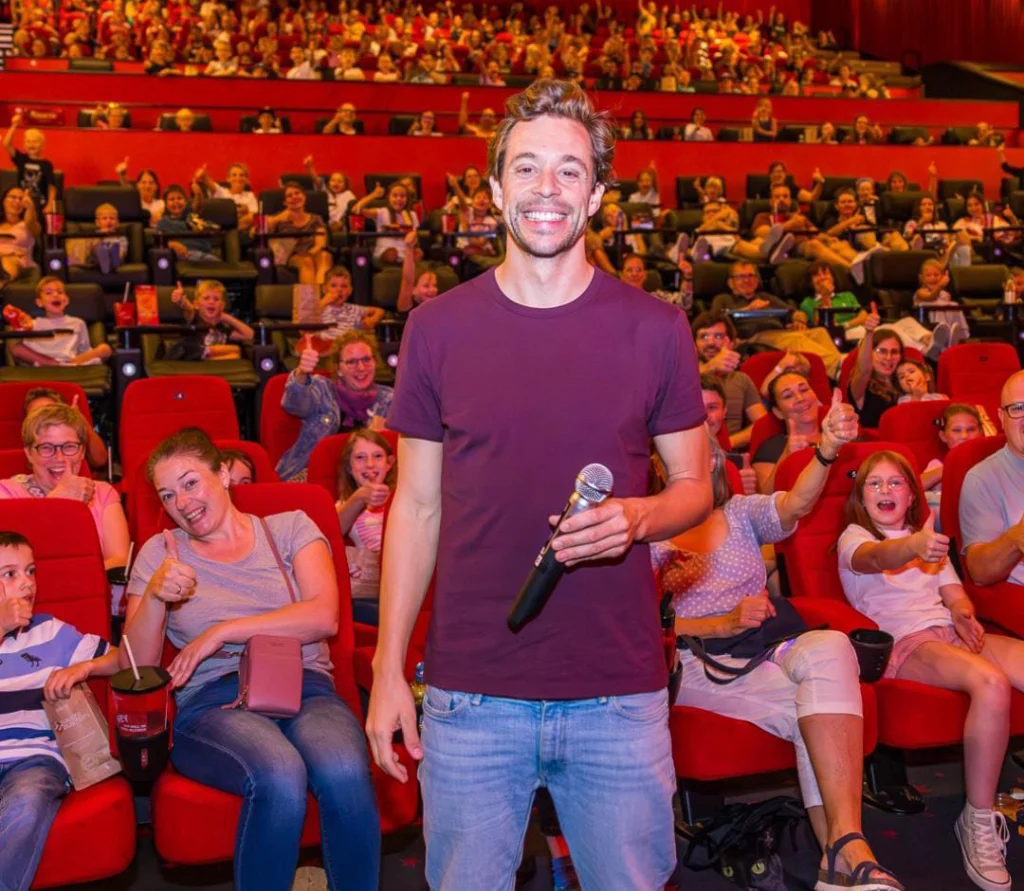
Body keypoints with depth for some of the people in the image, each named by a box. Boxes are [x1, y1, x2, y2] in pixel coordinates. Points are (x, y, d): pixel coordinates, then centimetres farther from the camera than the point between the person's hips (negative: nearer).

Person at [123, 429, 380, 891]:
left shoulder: (290, 528, 15)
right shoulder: (159, 552, 15)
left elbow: (324, 617, -2)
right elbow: (137, 668, 8)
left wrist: (223, 631, -6)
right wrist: (155, 594, -10)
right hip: (212, 700, -1)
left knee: (345, 772, -34)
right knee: (280, 777, -36)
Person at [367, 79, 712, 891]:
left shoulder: (655, 329, -1)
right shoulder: (438, 328, 0)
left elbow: (694, 486, 6)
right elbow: (417, 505, 4)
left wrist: (638, 516, -17)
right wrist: (388, 668, 1)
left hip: (620, 694, 0)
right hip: (471, 692, 0)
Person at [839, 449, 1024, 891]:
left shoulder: (926, 536, 29)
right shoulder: (853, 537, 7)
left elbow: (954, 593, 20)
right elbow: (876, 558, -18)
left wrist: (963, 613, -6)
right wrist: (913, 547, -42)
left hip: (949, 632, 6)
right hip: (903, 643, -6)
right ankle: (979, 822, -26)